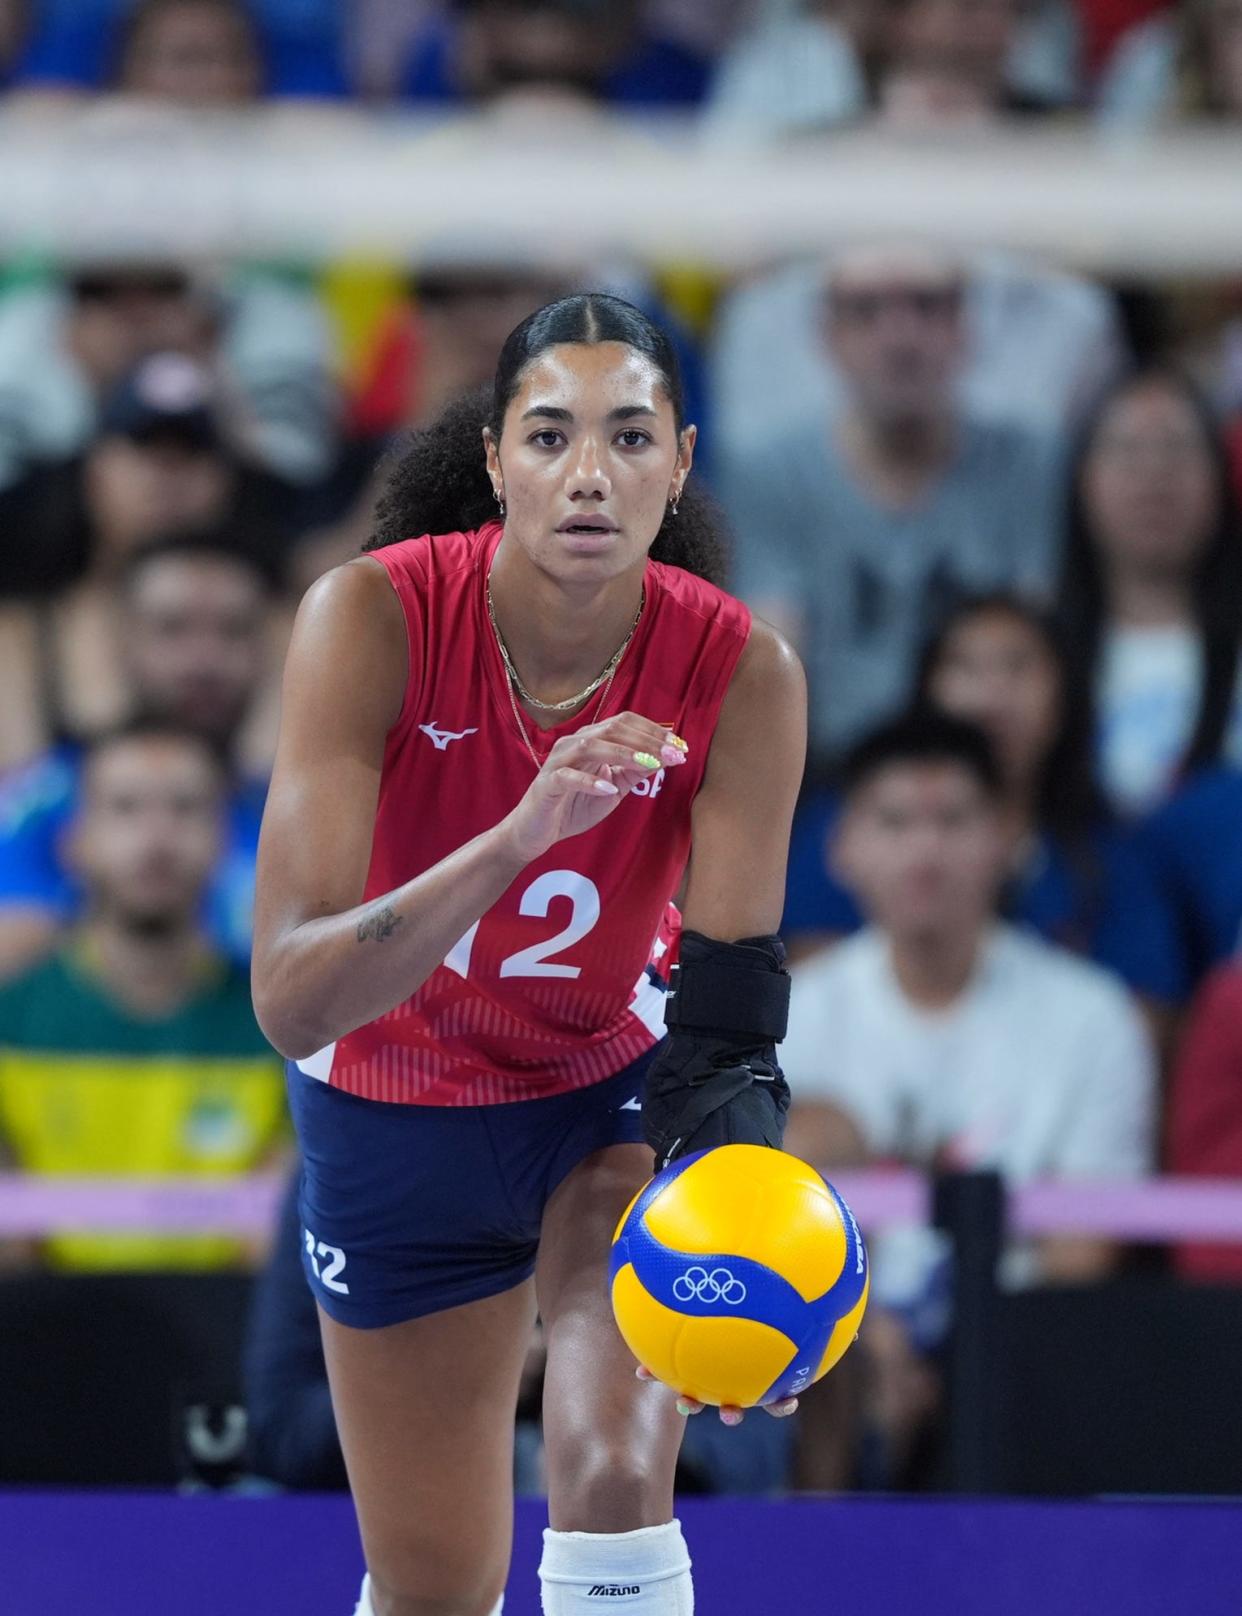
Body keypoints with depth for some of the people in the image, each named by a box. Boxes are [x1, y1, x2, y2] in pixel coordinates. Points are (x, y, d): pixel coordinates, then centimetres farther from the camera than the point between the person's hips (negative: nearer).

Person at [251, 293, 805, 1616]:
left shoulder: (743, 671, -25)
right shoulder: (373, 618, -29)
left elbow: (723, 1010, -27)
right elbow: (289, 998, -36)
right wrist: (519, 835, -51)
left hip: (618, 1088, 0)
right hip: (396, 1104, 0)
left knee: (617, 1471, -26)